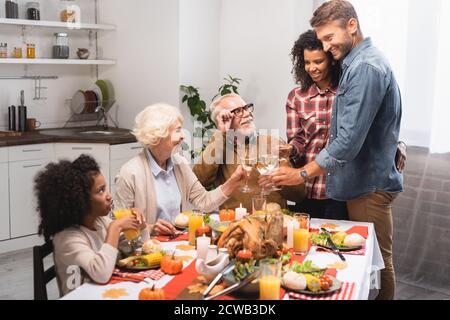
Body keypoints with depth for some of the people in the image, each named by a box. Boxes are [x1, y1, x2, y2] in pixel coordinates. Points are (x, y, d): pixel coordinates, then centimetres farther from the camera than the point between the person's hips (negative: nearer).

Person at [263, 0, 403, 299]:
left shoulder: (366, 67, -21)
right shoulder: (357, 63, 11)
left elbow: (348, 141, -26)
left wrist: (302, 174, -17)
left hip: (370, 185, -9)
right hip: (363, 181, 9)